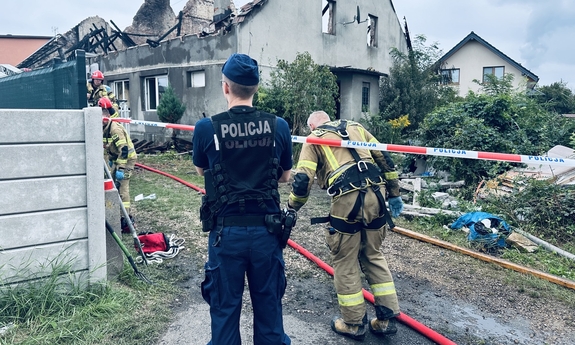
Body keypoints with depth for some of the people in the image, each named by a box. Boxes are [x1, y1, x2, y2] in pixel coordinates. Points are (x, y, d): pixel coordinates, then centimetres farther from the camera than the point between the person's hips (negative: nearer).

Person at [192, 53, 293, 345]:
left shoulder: (206, 128, -11)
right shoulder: (279, 127, -6)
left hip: (227, 231, -1)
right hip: (266, 230, 2)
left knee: (225, 308, 15)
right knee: (269, 306, 17)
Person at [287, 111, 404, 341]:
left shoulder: (314, 139, 12)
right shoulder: (355, 127, 23)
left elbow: (303, 179, -1)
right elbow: (384, 159, 20)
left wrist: (291, 208, 12)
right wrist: (394, 194, 25)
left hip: (347, 200, -5)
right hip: (375, 195, 5)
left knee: (345, 262, 12)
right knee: (373, 256, 21)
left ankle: (353, 324, 23)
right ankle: (387, 318, 26)